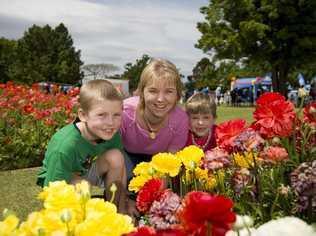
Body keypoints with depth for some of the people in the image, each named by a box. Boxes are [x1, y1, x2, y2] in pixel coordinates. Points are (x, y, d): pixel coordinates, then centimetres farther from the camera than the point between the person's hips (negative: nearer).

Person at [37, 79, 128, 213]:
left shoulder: (112, 134, -21)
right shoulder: (65, 147, -37)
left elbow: (121, 167, -12)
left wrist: (123, 207, -12)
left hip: (87, 170, 5)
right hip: (59, 180, -4)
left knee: (116, 156, -22)